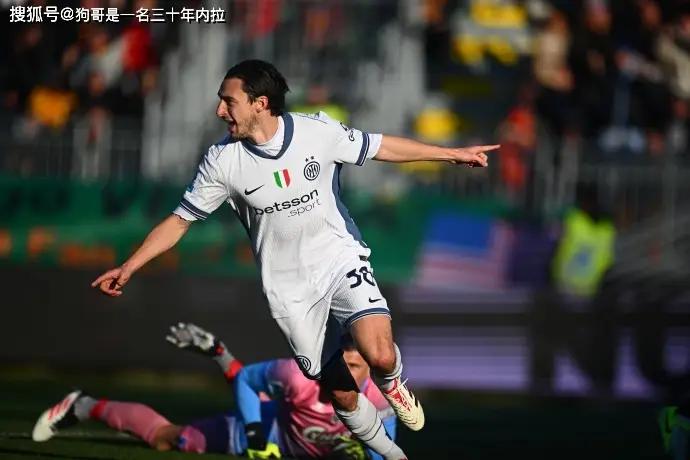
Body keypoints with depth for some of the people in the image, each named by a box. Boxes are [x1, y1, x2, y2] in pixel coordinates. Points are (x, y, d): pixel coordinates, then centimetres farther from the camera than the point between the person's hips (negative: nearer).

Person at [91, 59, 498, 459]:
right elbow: (180, 220, -3)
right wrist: (128, 268, -10)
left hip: (341, 260, -1)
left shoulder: (318, 132, -14)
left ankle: (392, 384, 13)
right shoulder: (222, 161, -11)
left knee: (380, 356, -24)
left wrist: (454, 154, 4)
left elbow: (381, 147, 0)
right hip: (289, 287, 2)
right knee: (335, 385, 4)